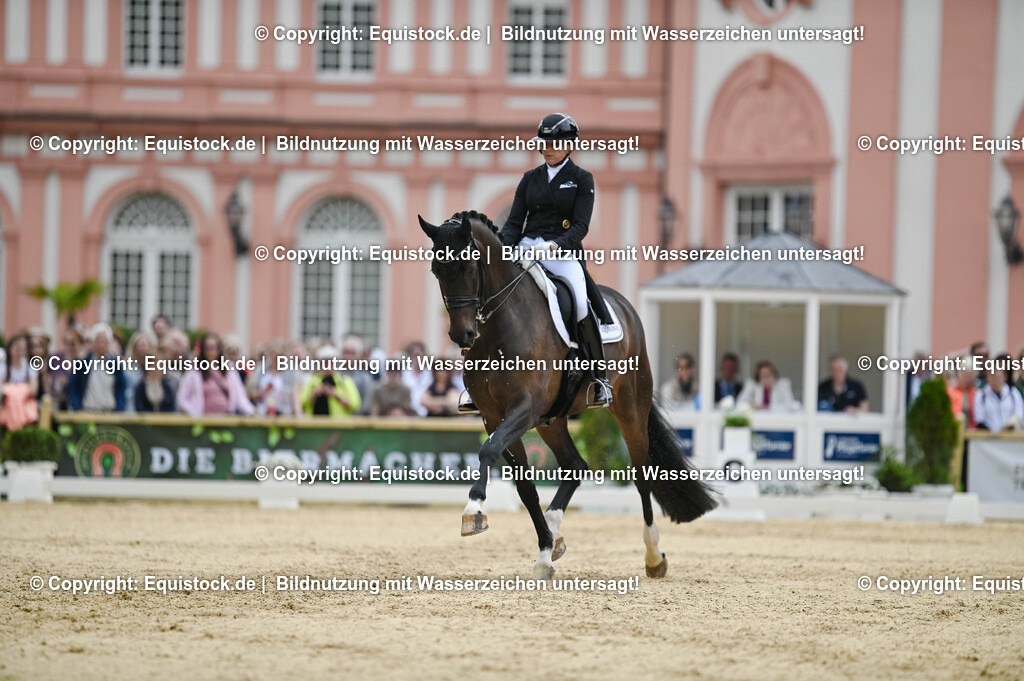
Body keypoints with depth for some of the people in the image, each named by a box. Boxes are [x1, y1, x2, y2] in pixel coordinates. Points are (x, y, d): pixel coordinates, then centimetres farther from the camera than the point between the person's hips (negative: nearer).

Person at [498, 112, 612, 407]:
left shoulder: (581, 179, 4)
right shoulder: (531, 179, 16)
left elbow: (581, 226, -6)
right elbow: (514, 222, 13)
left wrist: (555, 246, -24)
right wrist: (503, 248, -8)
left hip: (564, 252, -4)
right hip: (526, 249, 4)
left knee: (580, 306, -29)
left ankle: (599, 379, -12)